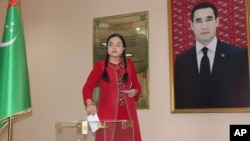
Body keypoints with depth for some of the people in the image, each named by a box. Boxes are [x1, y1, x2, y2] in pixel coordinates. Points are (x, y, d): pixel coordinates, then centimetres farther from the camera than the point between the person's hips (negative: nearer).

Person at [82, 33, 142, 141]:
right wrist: (89, 104, -27)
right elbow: (87, 87, -9)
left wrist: (135, 91, -4)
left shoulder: (129, 64, 11)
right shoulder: (100, 65, 1)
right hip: (108, 112, -3)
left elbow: (137, 85, 19)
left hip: (128, 112, 3)